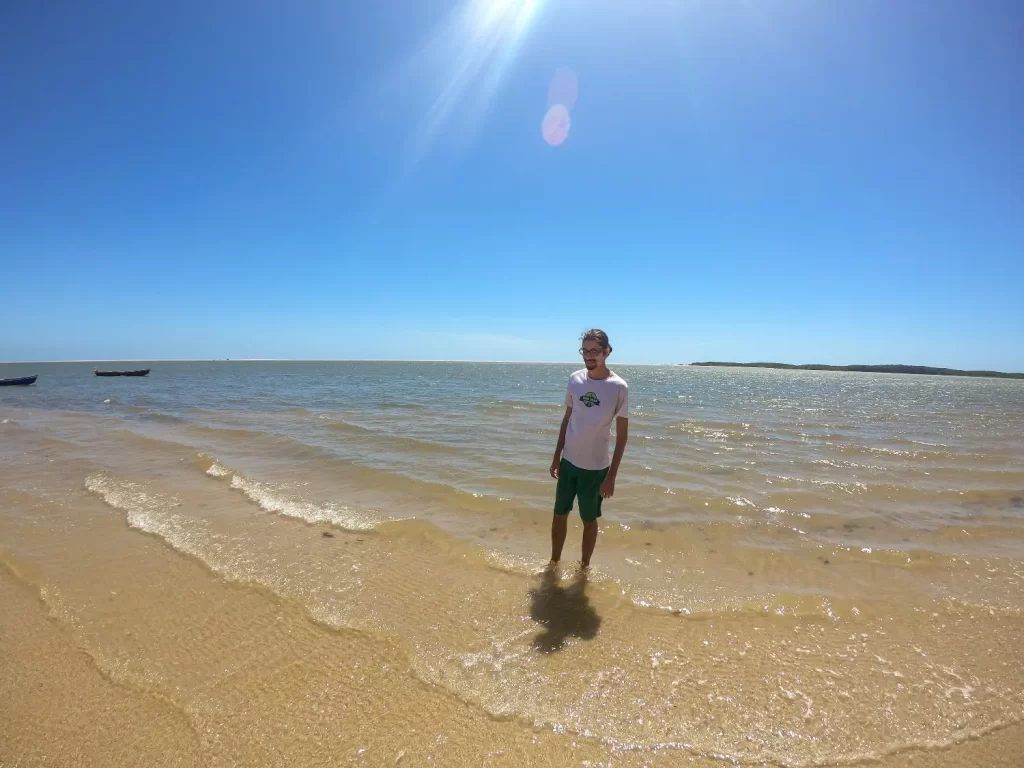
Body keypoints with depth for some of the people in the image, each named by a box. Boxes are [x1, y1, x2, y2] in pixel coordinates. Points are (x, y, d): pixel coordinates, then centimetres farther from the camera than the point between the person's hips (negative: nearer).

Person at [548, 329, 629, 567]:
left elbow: (622, 435, -9)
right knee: (559, 514, 15)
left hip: (595, 467, -4)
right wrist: (557, 456, 8)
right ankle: (554, 562, 34)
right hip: (568, 462, 4)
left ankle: (584, 567, 32)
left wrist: (612, 475, -11)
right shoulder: (574, 379, -2)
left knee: (589, 519, 12)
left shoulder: (619, 387, -13)